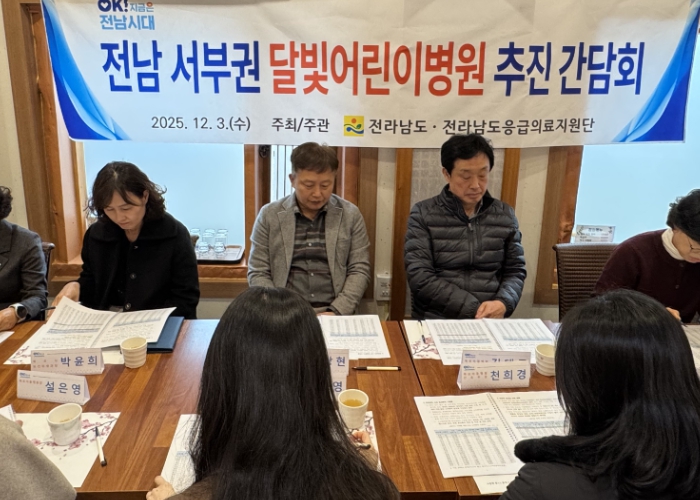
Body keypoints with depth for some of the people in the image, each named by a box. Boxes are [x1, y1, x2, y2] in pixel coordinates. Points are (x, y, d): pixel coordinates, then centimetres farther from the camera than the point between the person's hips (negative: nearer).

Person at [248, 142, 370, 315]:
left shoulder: (351, 215, 5)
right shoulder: (269, 215, 4)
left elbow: (359, 270, 3)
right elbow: (258, 273, 4)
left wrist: (336, 312, -10)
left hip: (333, 312, 1)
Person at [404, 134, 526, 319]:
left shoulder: (505, 215, 9)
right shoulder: (423, 214, -1)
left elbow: (515, 271, 11)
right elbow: (420, 277, -9)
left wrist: (503, 303, -10)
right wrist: (474, 309, -14)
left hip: (489, 323, 3)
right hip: (434, 322, -3)